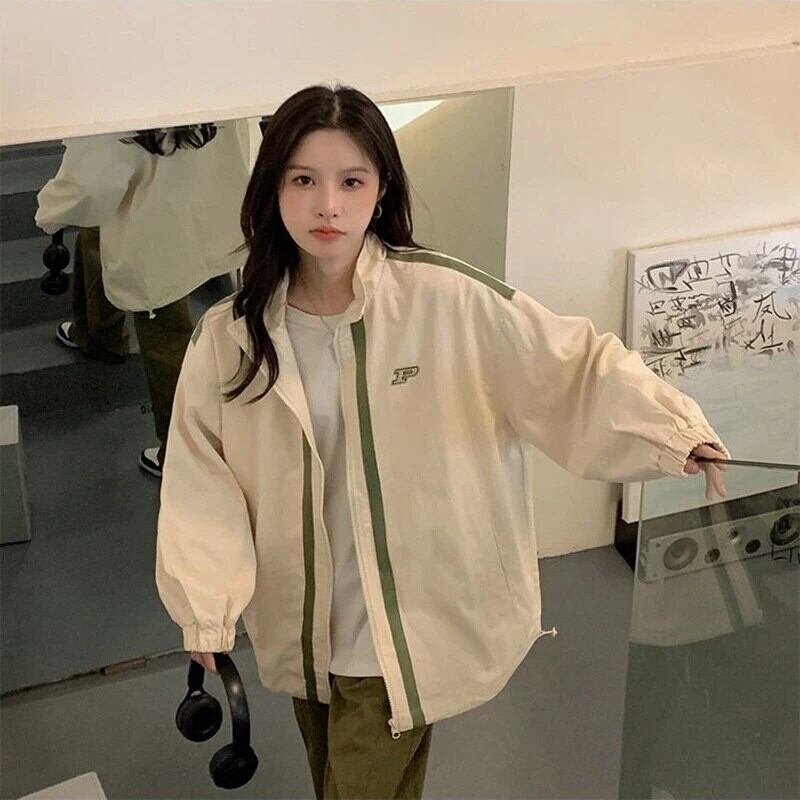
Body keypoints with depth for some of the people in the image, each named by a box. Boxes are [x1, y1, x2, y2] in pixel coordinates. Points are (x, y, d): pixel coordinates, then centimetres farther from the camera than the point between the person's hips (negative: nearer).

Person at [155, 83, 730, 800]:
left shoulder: (450, 301, -18)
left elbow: (575, 367, -16)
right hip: (300, 635, 4)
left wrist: (680, 433, -29)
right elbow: (201, 481, -7)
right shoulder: (226, 337, -8)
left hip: (407, 633, -3)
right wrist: (206, 613, -16)